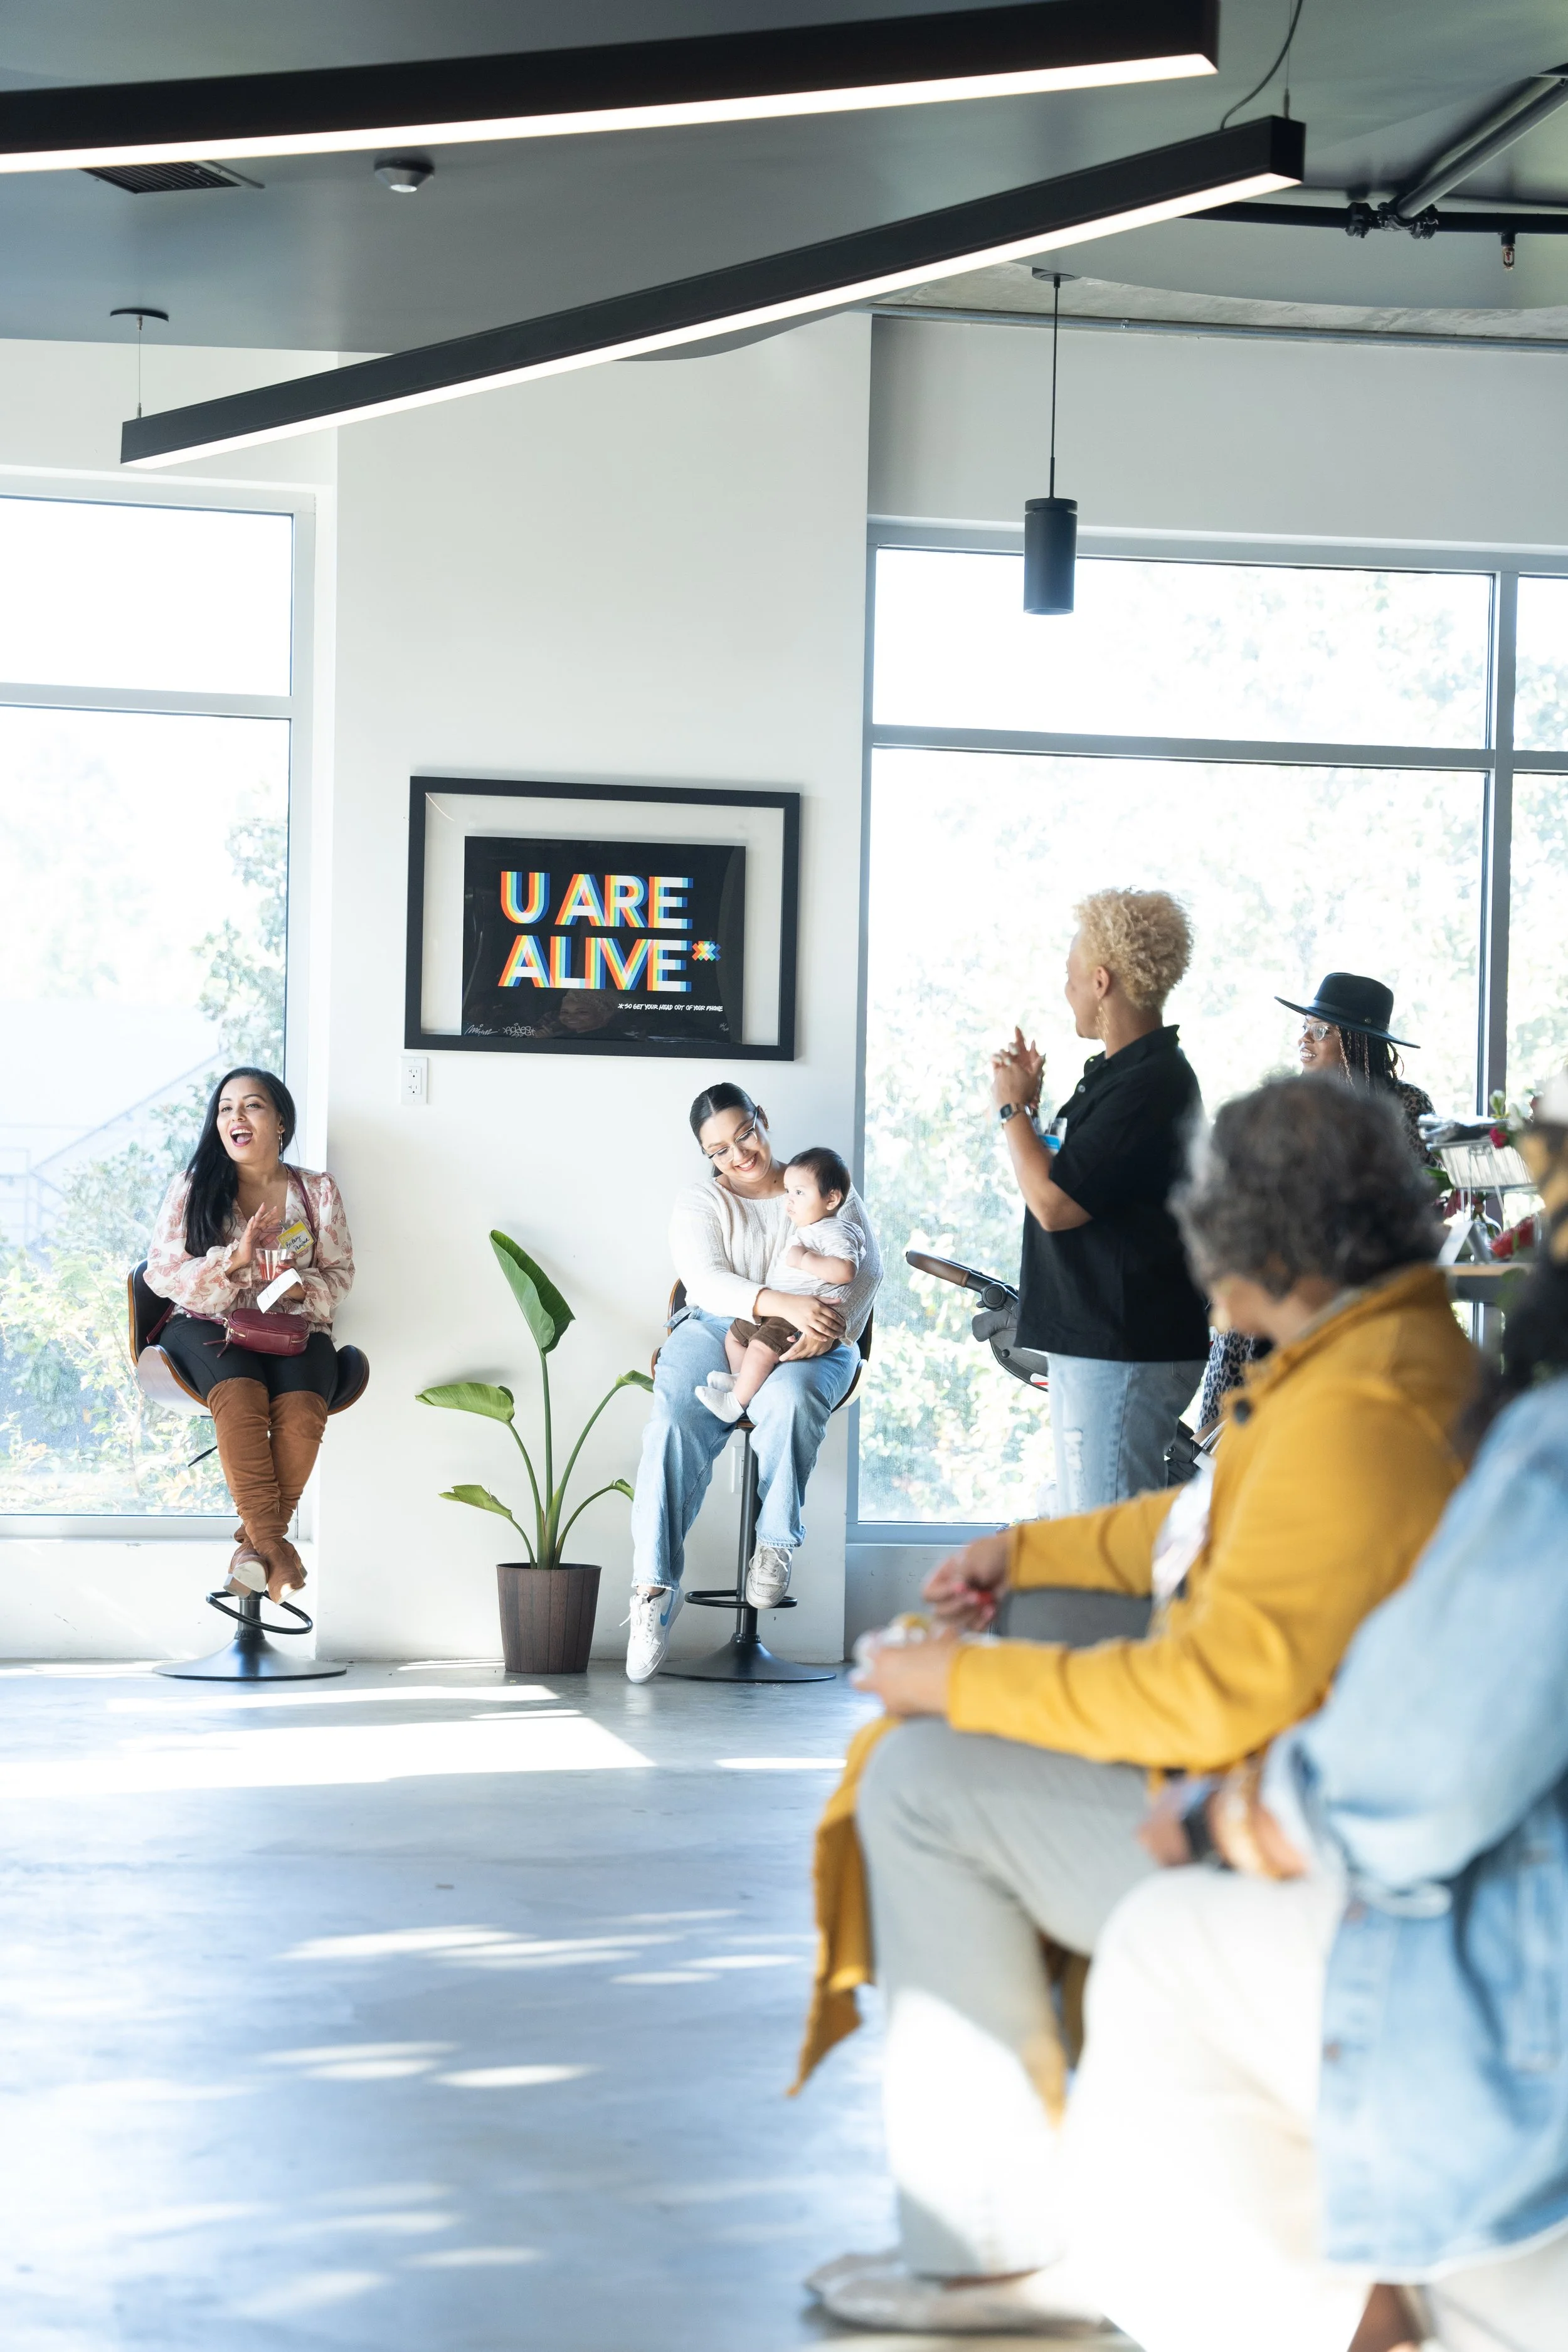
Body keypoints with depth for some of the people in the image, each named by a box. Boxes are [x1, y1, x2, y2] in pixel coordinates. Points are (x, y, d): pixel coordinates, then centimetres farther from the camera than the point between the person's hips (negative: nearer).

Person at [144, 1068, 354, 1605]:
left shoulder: (317, 1190, 9)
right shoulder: (193, 1188, 5)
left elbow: (340, 1275, 9)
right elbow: (161, 1272, -2)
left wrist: (302, 1289, -15)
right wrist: (233, 1261, -18)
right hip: (208, 1327, -1)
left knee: (301, 1410, -32)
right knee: (239, 1396, -36)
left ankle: (256, 1541, -19)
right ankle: (274, 1546, -34)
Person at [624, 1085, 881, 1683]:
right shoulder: (699, 1202, 11)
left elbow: (866, 1269, 2)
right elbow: (707, 1282, -7)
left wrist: (830, 1328, -19)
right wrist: (786, 1305, -26)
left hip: (808, 1343, 0)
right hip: (716, 1330, 0)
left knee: (790, 1399, -38)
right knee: (675, 1425, -30)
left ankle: (774, 1547, -22)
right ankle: (654, 1586, -31)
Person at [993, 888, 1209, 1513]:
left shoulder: (1150, 1085, -18)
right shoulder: (1116, 1074, 15)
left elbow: (1054, 1203, -21)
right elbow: (1070, 1179, 24)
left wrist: (1012, 1108, -7)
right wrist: (1031, 1102, 15)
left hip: (1124, 1352, -11)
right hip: (1088, 1341, 11)